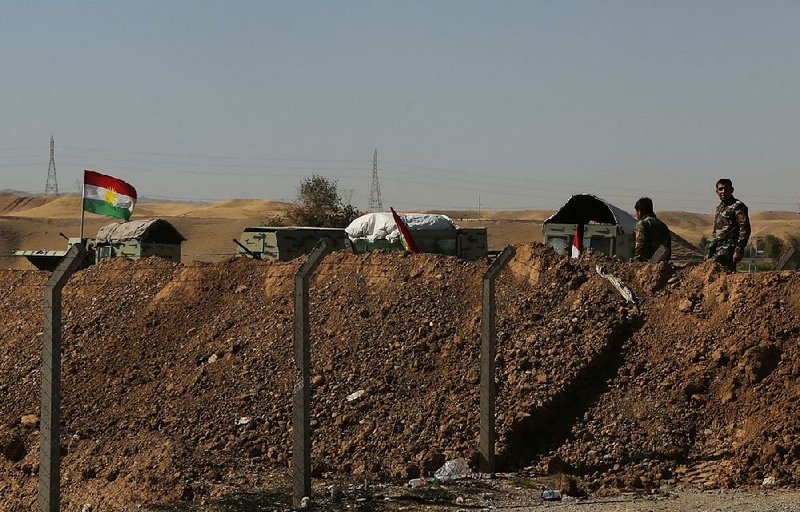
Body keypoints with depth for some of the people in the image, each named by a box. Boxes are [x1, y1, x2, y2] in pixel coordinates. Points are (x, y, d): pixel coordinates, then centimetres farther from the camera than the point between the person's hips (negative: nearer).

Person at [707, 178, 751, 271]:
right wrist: (709, 252, 24)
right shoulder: (719, 209, 22)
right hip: (717, 249, 8)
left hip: (729, 249, -8)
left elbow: (745, 230, -13)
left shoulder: (738, 207, -5)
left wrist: (738, 251, -20)